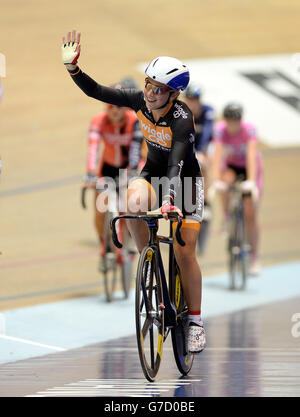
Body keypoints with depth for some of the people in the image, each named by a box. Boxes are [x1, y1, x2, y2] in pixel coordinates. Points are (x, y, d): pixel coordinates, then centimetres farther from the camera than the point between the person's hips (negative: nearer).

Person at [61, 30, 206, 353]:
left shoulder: (182, 118, -31)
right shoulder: (140, 101, -16)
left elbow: (176, 164, -43)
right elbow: (96, 91, -14)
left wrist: (168, 199, -56)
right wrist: (71, 66, -28)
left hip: (184, 179, -4)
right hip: (153, 171, 4)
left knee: (184, 253, -8)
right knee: (135, 202, -32)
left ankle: (195, 321, 8)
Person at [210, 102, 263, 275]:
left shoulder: (249, 129, -29)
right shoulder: (220, 129, -25)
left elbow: (252, 155, -39)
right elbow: (218, 154, -34)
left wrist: (251, 181, -51)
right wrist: (216, 180, -46)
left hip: (249, 168, -1)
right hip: (231, 165, 1)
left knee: (250, 215, -9)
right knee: (226, 179, -37)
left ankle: (255, 257, 5)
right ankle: (227, 218, -16)